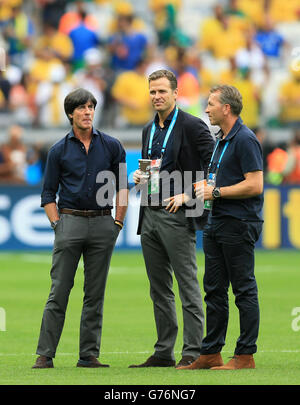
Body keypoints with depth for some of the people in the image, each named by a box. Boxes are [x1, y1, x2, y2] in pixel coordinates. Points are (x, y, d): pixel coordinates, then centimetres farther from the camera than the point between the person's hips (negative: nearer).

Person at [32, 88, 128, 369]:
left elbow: (122, 186, 10)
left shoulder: (111, 146, 8)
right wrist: (57, 224, -4)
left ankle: (89, 354, 8)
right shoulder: (59, 151, 6)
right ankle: (45, 354, -5)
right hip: (70, 221, -1)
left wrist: (118, 222, 2)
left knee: (95, 293, 4)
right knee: (59, 292, -5)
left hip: (102, 224, 1)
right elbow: (48, 194, 7)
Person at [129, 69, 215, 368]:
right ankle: (163, 352, 15)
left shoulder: (192, 127, -7)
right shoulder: (149, 130, 16)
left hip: (177, 216, -8)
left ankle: (193, 352, -5)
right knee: (159, 289, 10)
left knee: (188, 286, -6)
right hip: (150, 215, 8)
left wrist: (188, 195, -15)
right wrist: (140, 177, 6)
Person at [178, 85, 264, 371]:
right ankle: (210, 353, 14)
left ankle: (245, 355, -2)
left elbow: (255, 185, -21)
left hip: (239, 224, -10)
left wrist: (216, 192, -15)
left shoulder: (245, 140, -14)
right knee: (214, 290, 10)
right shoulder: (221, 141, 17)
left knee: (244, 289, -5)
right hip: (217, 223, 10)